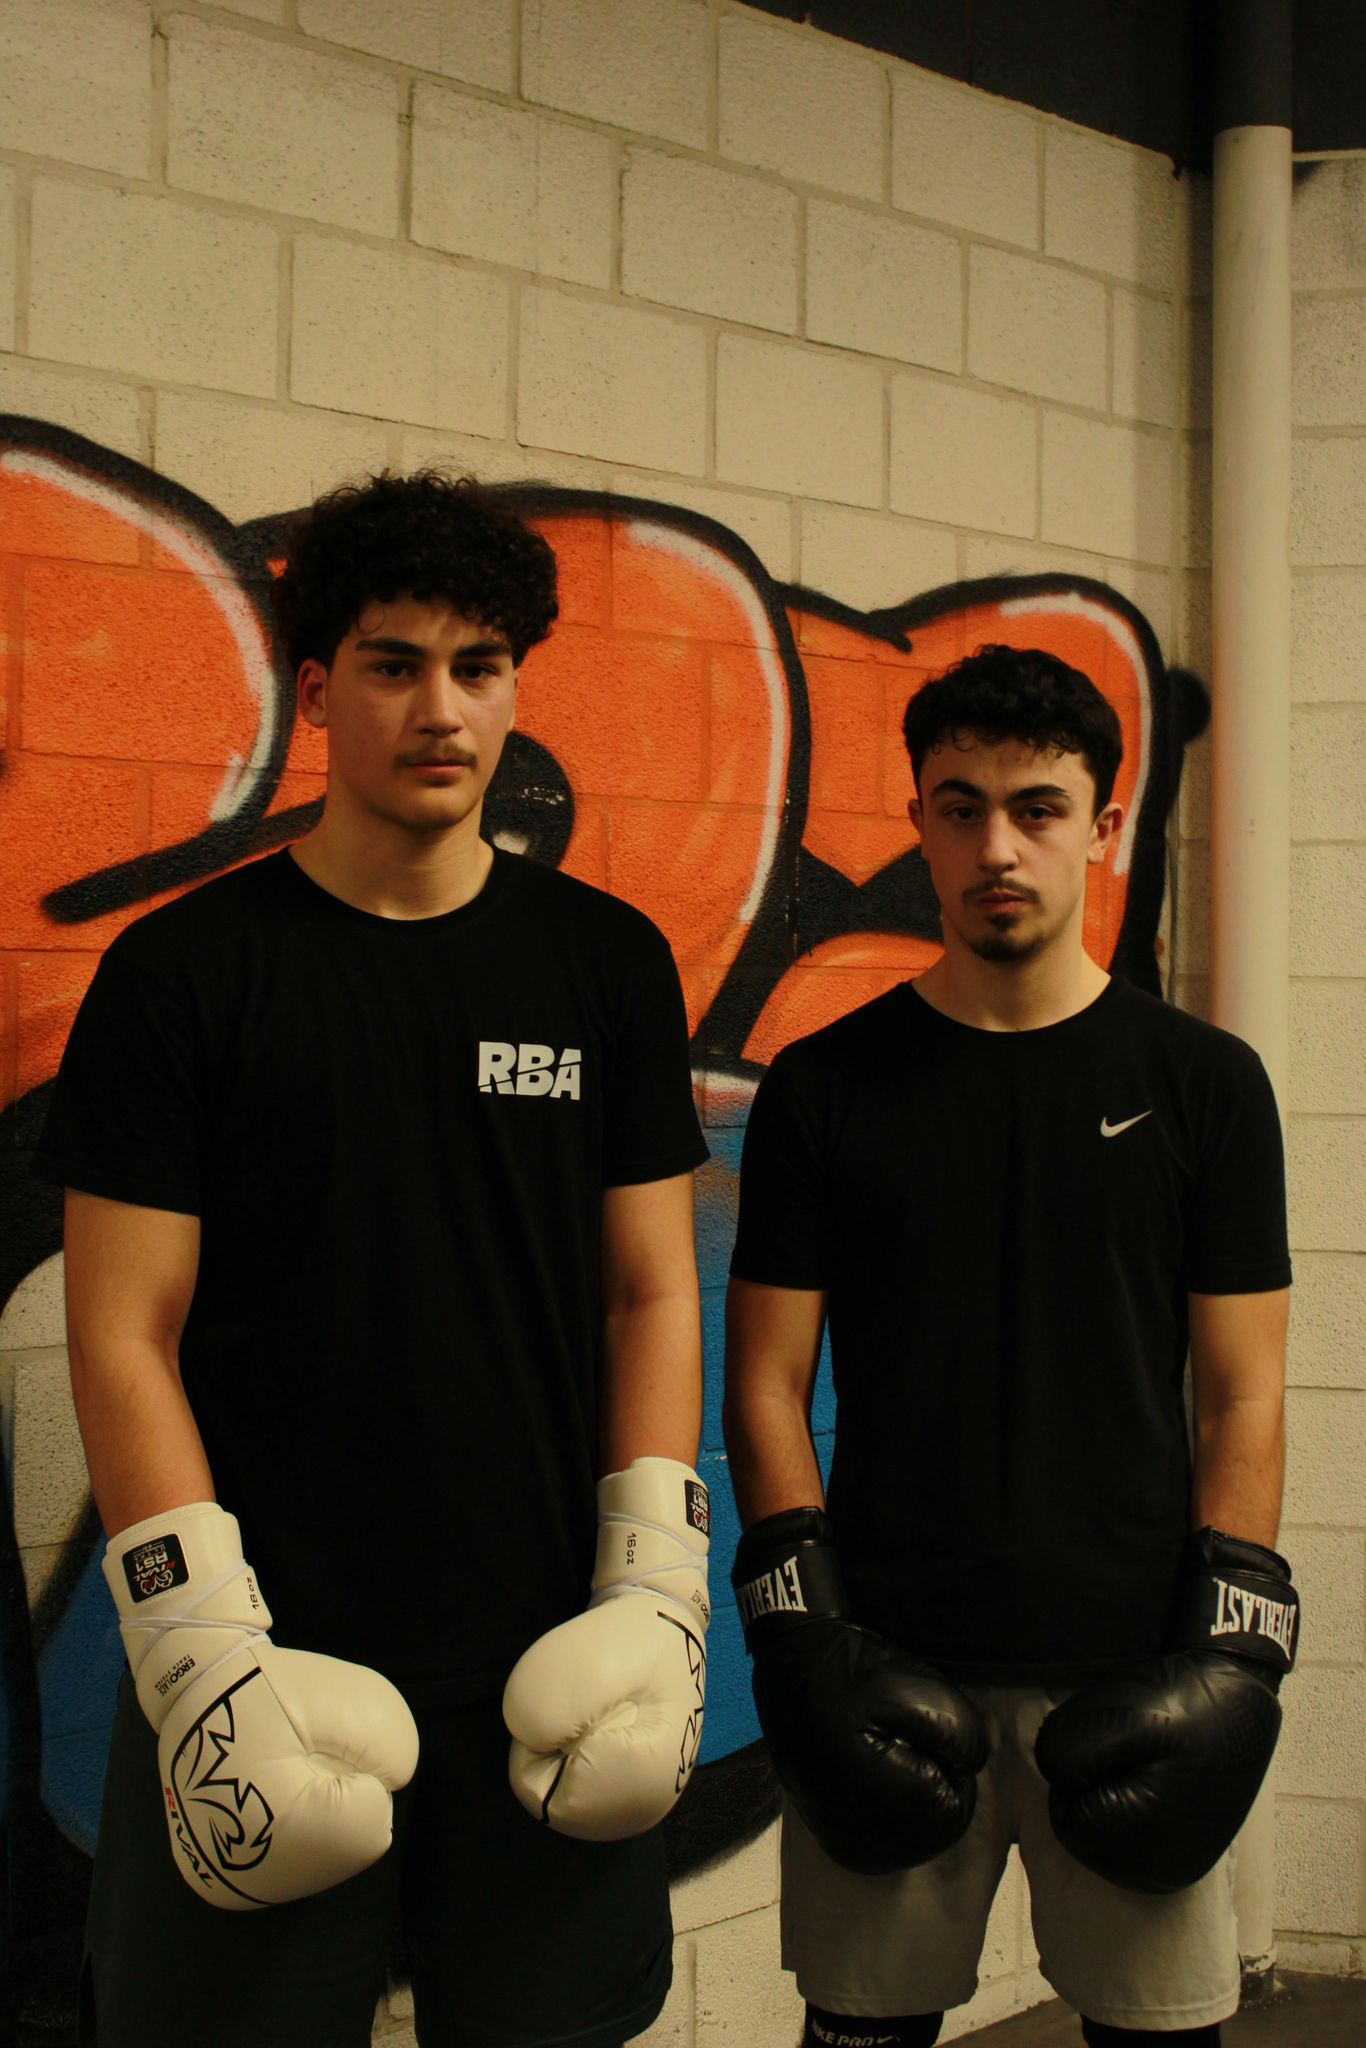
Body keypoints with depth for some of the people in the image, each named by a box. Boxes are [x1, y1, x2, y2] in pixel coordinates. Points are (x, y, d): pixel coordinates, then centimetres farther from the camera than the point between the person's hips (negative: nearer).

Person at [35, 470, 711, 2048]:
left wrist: (656, 1588, -2)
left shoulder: (607, 961, 6)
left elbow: (652, 1292, 7)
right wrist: (201, 1645, -12)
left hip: (543, 1678, 3)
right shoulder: (182, 969, -2)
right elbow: (124, 1336, -4)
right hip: (264, 1673, -2)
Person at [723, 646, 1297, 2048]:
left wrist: (1231, 1643, -5)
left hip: (1130, 1666, 0)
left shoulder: (1201, 1081, 3)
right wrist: (803, 1626, -6)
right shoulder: (825, 1087, 3)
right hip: (889, 1661, 0)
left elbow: (1240, 1394, 3)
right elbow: (768, 1382, 3)